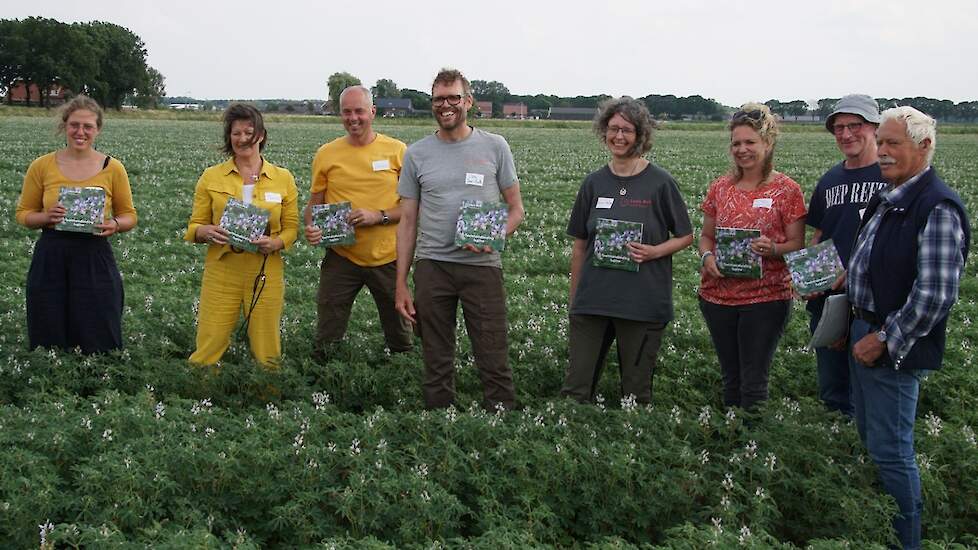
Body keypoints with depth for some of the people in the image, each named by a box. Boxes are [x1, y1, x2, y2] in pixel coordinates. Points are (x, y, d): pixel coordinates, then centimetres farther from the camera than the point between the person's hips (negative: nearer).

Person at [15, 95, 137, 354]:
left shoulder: (113, 168, 0)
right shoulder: (42, 166, 2)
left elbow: (129, 215, 10)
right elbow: (23, 213, 9)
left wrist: (115, 224, -13)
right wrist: (46, 217, -12)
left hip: (95, 259, -1)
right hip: (50, 259, 1)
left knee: (100, 347, 1)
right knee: (48, 344, 7)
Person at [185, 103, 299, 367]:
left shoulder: (283, 178, 5)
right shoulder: (211, 177, 4)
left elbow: (292, 228, 7)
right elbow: (194, 227, 6)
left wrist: (275, 243, -14)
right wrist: (206, 232, -16)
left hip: (266, 274, 1)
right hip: (221, 272, 0)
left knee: (267, 355, 5)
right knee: (207, 351, -2)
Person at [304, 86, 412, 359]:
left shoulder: (397, 151, -3)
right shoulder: (326, 154, 1)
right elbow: (314, 203, 8)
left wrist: (379, 216, -17)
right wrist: (310, 228, -13)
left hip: (387, 257, 0)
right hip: (341, 256, 1)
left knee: (400, 336, 14)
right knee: (327, 339, 6)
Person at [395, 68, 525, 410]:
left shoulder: (494, 147, 4)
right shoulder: (416, 154, 8)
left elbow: (516, 208, 7)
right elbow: (407, 221, 10)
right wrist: (400, 285, 5)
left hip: (483, 266, -2)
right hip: (432, 266, 2)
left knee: (494, 362, -3)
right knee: (437, 365, 9)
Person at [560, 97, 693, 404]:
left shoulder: (659, 183, -2)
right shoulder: (594, 183, 8)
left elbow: (686, 237, 5)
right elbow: (579, 246, 13)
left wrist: (654, 252, -15)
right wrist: (573, 299, 12)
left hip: (643, 302, -3)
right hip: (593, 299, 3)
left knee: (636, 390, 7)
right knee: (576, 387, 1)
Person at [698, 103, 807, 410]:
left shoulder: (786, 190, -4)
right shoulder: (720, 187, 7)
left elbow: (797, 245, -3)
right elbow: (706, 235, 14)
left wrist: (772, 249, -24)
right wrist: (707, 257, -8)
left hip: (766, 296, -4)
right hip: (718, 294, 4)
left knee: (754, 382, -2)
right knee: (730, 377, 14)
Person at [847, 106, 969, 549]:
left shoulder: (938, 208, -19)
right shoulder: (887, 200, 10)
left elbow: (936, 295, -24)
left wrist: (884, 340, -19)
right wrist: (854, 321, 15)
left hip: (894, 349, -10)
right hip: (864, 332, 10)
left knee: (890, 451, -1)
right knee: (869, 438, 20)